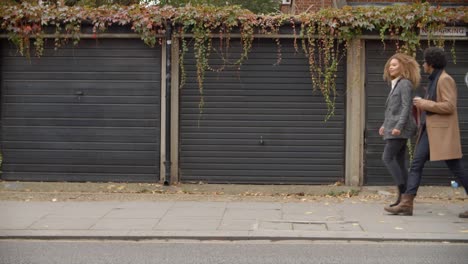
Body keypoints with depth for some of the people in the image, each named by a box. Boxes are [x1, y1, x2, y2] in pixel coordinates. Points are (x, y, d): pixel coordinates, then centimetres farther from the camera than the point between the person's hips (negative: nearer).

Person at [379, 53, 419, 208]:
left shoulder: (405, 83, -8)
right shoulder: (395, 85, 20)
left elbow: (406, 107, -16)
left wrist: (399, 126, -23)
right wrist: (385, 125, 19)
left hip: (400, 128, -10)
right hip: (393, 128, 10)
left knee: (387, 157, -13)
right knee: (399, 161, 6)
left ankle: (402, 190, -13)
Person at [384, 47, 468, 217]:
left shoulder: (445, 79, -11)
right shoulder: (433, 80, 17)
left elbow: (449, 106, -20)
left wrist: (425, 104, -15)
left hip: (443, 132, -9)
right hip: (429, 131, 9)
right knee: (416, 163, 0)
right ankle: (406, 204, -4)